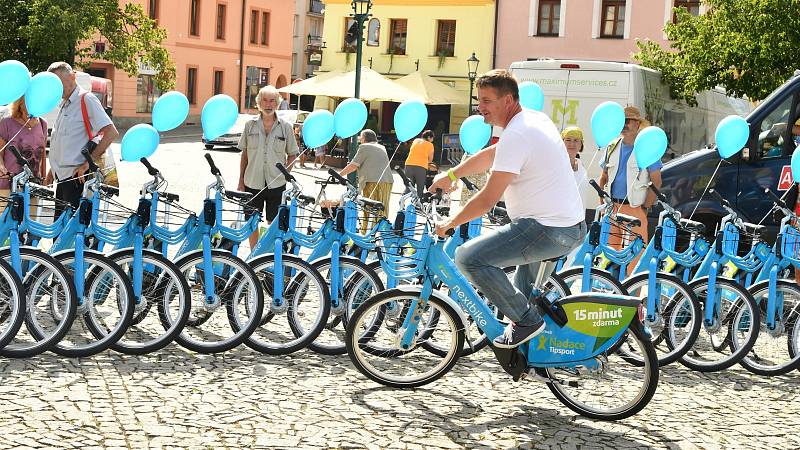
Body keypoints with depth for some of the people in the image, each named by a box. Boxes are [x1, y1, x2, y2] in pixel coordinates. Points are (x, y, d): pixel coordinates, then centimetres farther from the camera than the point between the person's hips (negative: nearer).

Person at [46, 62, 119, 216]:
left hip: (77, 176, -9)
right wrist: (52, 172, 21)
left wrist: (88, 163, -19)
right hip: (62, 177, 9)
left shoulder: (86, 99, -8)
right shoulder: (64, 104, 20)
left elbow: (111, 133, -18)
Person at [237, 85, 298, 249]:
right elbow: (244, 154, 9)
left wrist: (284, 173, -5)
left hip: (276, 184, -1)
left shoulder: (285, 127, 0)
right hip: (252, 183, 1)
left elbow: (292, 154, 8)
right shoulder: (250, 125, 3)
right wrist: (241, 180, 6)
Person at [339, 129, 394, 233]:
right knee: (382, 211, 10)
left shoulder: (364, 147, 2)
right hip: (388, 181, 6)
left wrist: (339, 174, 1)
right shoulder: (382, 148, 23)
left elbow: (353, 165, -5)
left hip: (373, 182, -6)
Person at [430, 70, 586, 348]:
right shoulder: (536, 118, 13)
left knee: (467, 257, -14)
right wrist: (450, 175, 29)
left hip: (550, 232, -10)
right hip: (574, 228, 10)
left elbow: (488, 199, -17)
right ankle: (527, 303, 40)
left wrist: (449, 224, -4)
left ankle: (526, 320, -5)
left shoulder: (516, 135, -17)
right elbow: (490, 155, 26)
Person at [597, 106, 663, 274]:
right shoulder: (613, 147, 13)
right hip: (613, 206, 5)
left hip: (635, 208, -5)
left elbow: (656, 182, -3)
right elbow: (603, 177, 20)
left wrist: (645, 206, -7)